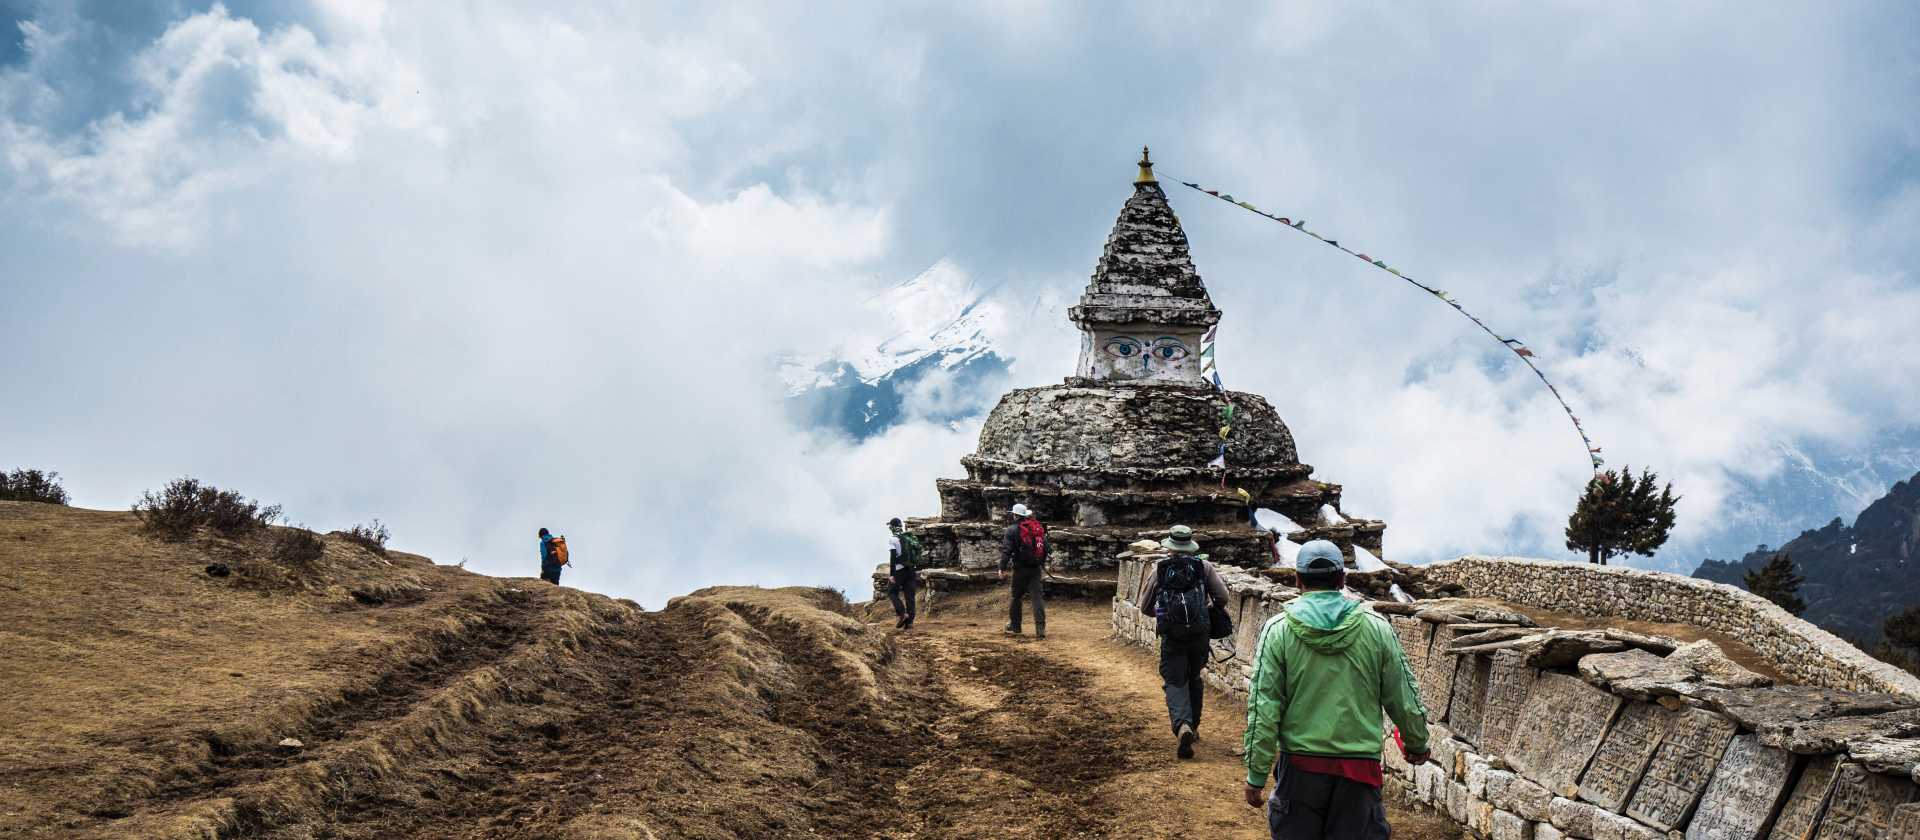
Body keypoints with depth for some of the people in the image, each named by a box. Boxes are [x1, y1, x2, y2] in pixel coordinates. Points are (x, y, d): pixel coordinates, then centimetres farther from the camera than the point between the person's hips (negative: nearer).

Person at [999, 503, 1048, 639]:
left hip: (1021, 569, -4)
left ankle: (1014, 627, 21)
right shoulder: (1038, 527, 9)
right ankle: (1040, 629, -9)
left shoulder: (1013, 530, -7)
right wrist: (1042, 565, 27)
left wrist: (1002, 568, -6)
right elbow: (1045, 548, 17)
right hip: (1036, 568, 4)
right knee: (1037, 597, 1)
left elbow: (1006, 551, -11)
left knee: (1016, 597, 12)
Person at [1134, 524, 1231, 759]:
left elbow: (1145, 605, 8)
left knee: (1175, 682, 0)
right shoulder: (1204, 566, 4)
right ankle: (1193, 726, 29)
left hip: (1171, 636, -2)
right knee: (1194, 679, 21)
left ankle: (1182, 725, -24)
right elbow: (1222, 597, 1)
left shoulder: (1158, 568, 4)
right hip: (1200, 633, 2)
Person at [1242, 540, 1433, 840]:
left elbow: (1263, 708, -8)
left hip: (1300, 767, -1)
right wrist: (1417, 745, 23)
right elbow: (1404, 699, 5)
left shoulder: (1277, 630, -5)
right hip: (1361, 767, 1)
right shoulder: (1376, 627, -1)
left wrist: (1256, 775, -2)